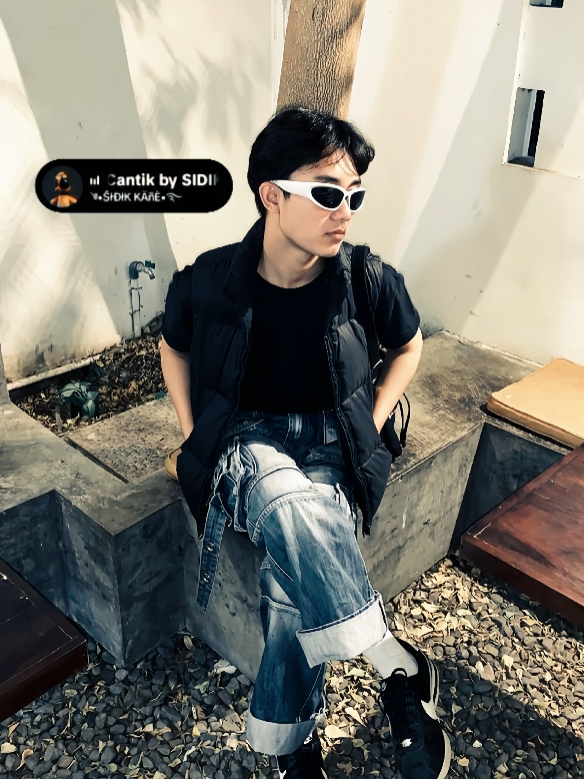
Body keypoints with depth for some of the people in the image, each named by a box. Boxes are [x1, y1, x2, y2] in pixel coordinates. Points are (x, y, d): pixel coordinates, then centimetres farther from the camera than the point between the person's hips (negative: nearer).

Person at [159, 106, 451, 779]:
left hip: (333, 445, 1)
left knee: (293, 580, -29)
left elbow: (409, 348, 12)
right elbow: (174, 348, 12)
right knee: (291, 501, -38)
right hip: (246, 440, 0)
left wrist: (369, 430, 2)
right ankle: (402, 671, -18)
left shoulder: (370, 281, -8)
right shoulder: (208, 282, -10)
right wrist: (194, 439, 2)